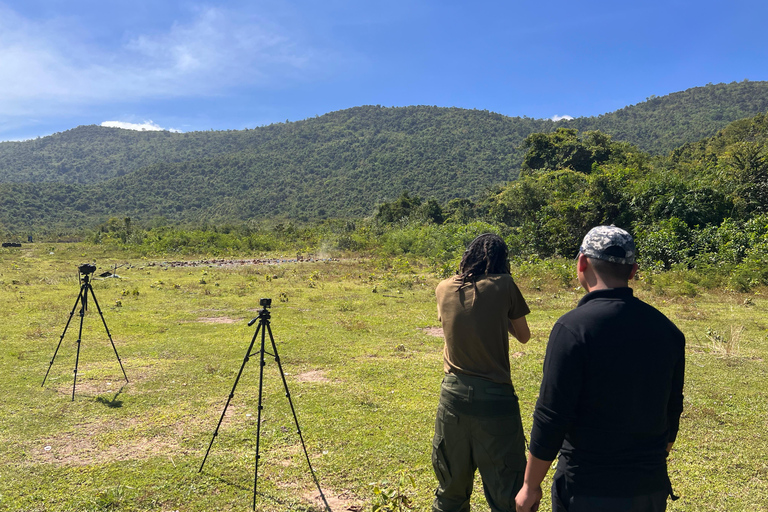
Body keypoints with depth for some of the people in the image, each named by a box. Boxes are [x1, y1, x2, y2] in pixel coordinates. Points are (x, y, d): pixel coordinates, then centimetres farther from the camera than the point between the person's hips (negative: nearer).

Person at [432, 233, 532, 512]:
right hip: (495, 395, -3)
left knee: (451, 488, 19)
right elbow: (523, 335, 4)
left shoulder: (444, 288, 2)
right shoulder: (503, 285, -7)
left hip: (453, 393, 4)